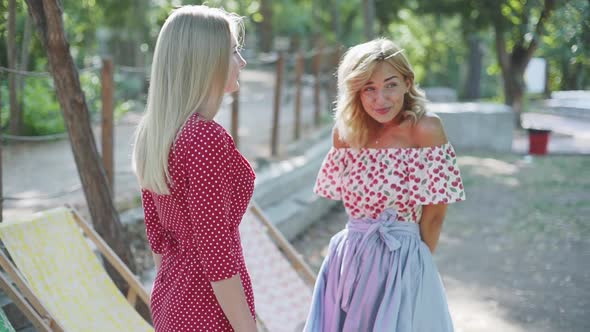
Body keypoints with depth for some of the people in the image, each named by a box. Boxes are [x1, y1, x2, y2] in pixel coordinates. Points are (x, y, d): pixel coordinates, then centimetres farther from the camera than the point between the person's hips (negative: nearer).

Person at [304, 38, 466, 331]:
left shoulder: (425, 129, -14)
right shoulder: (346, 132, 1)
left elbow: (434, 213, -9)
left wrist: (416, 262, 0)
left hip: (401, 262, -4)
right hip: (348, 259, 5)